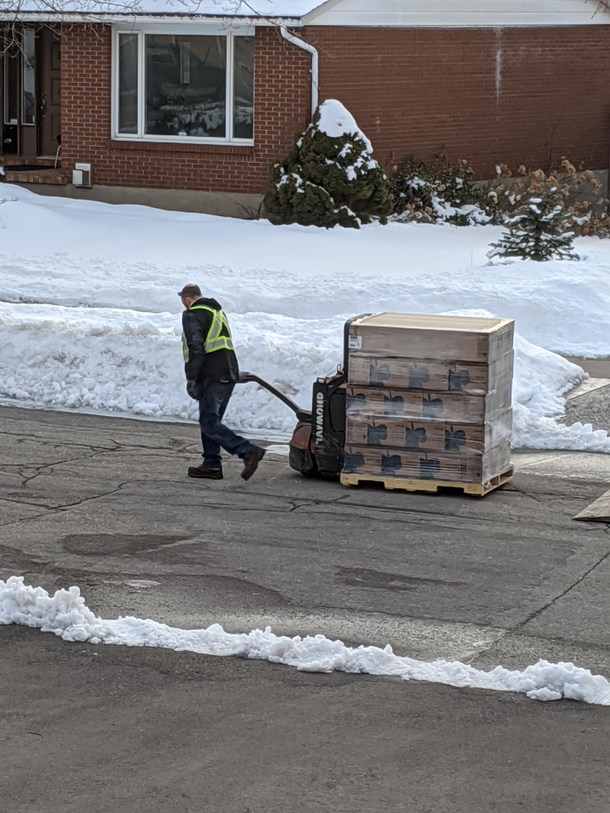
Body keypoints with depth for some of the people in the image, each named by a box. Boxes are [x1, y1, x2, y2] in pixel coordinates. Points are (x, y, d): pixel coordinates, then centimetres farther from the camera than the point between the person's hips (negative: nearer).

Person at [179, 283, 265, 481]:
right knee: (210, 420, 15)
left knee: (209, 423, -11)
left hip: (212, 377, -9)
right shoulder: (218, 312, 24)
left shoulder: (192, 315, -5)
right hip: (228, 374, 9)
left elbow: (196, 348, -17)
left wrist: (191, 378, -15)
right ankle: (212, 465, 14)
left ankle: (249, 451, -23)